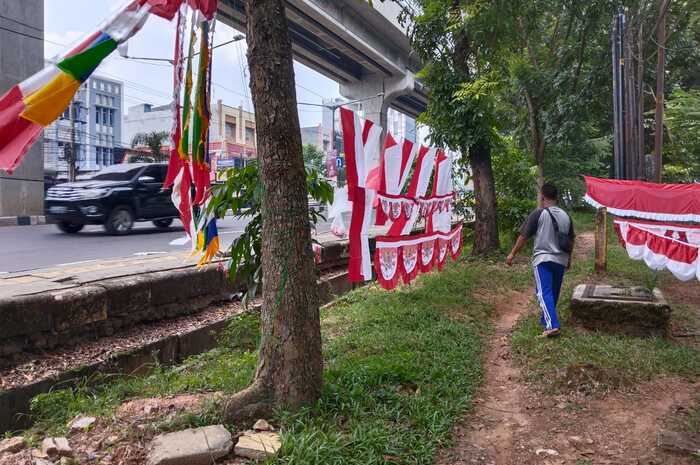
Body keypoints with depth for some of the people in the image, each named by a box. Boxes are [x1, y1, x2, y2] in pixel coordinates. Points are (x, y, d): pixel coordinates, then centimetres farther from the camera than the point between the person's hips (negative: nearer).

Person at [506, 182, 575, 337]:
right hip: (561, 260, 6)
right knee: (554, 292, 18)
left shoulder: (538, 214, -8)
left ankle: (552, 325, -20)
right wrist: (569, 259, 30)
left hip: (543, 259, -6)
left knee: (544, 293, -8)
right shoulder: (565, 216, 9)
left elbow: (524, 236, -9)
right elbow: (570, 240, 16)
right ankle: (546, 319, 33)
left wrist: (512, 254, 0)